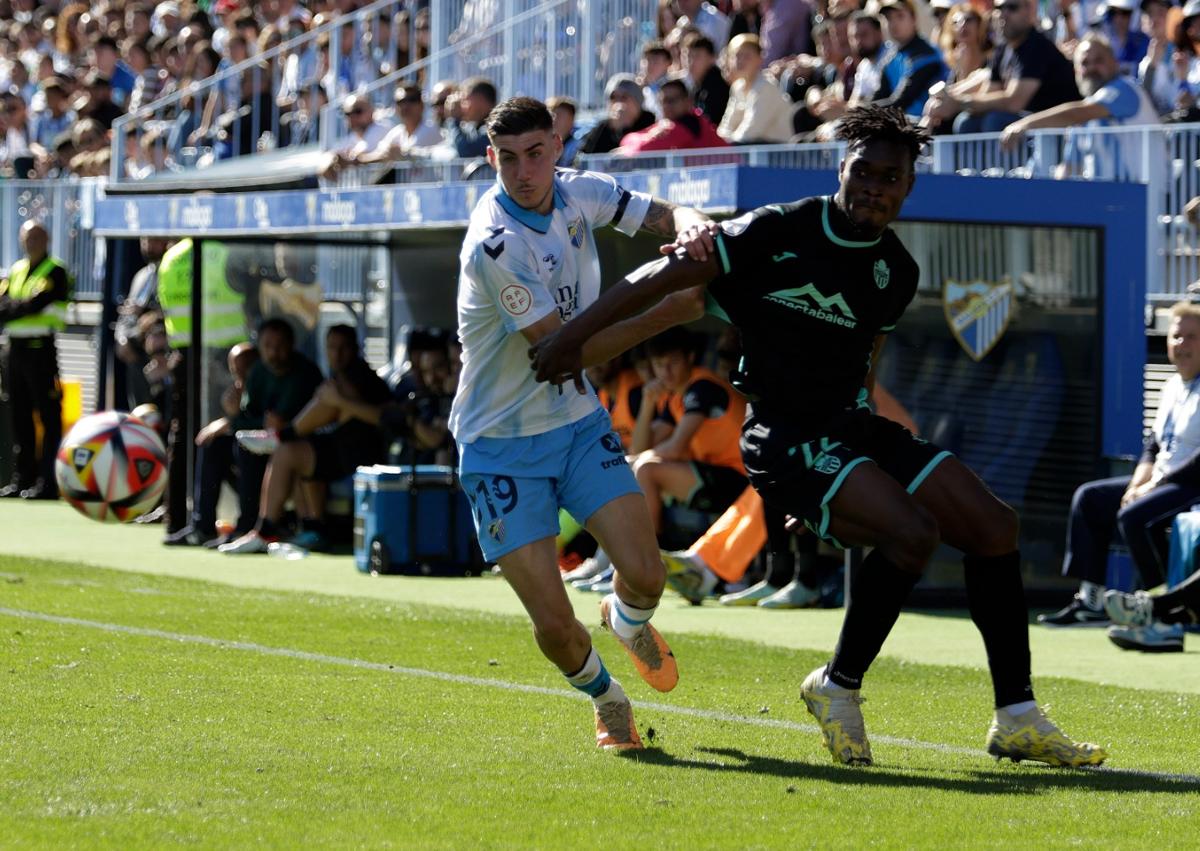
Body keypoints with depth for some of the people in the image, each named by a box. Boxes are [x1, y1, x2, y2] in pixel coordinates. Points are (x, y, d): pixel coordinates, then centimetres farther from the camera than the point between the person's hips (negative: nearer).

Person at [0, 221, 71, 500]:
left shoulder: (55, 271, -3)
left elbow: (37, 303, -16)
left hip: (40, 350, -7)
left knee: (48, 417, -7)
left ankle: (48, 482, -9)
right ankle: (22, 479, 14)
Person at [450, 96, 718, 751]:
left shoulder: (579, 193, -5)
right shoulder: (494, 243, -26)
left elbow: (666, 216, 2)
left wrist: (693, 227, -24)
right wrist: (673, 312, -25)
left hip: (579, 423, 5)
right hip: (502, 445, -5)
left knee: (644, 575, -10)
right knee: (554, 627, -9)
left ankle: (627, 621, 28)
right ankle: (605, 697, 25)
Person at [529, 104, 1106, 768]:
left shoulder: (897, 271, 7)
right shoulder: (778, 233, -12)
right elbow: (663, 278, -9)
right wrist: (573, 338, -11)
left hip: (850, 427, 7)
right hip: (782, 435, -7)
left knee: (993, 526, -4)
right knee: (912, 531, -27)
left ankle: (1017, 721, 3)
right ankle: (838, 687, -7)